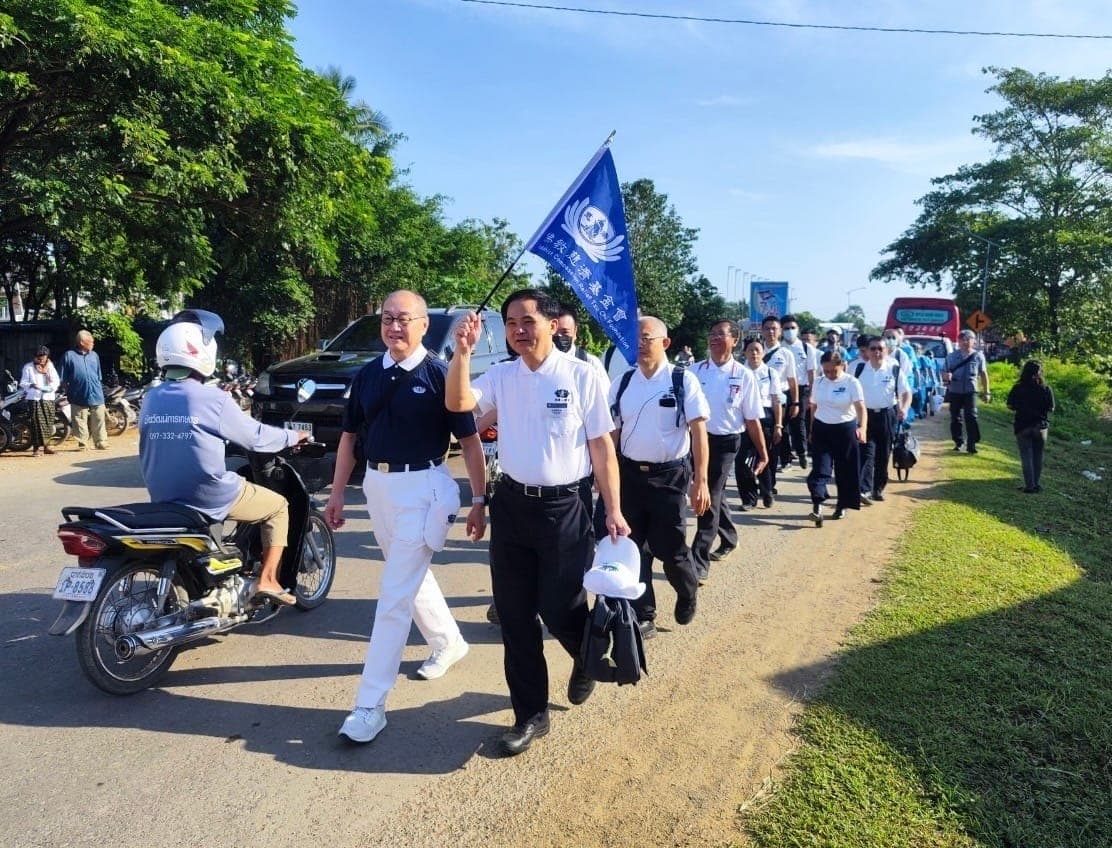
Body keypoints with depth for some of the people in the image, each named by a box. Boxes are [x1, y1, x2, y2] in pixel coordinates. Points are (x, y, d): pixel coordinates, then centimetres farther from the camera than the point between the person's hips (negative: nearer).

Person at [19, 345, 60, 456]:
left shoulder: (50, 366, 11)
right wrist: (31, 385, -20)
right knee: (36, 422, -9)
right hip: (34, 398, -3)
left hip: (48, 398, 3)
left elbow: (56, 381, 5)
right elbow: (23, 383, 0)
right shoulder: (28, 367, 4)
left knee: (48, 423, 4)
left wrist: (50, 388, -14)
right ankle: (36, 447, -10)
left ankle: (46, 445, 14)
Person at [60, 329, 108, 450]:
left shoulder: (94, 355, 12)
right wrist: (68, 392, 0)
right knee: (80, 422, 4)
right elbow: (64, 379, 3)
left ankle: (101, 442, 9)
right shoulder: (69, 356, 0)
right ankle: (82, 444, 13)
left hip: (96, 396, 3)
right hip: (79, 397, -3)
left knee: (99, 421, 3)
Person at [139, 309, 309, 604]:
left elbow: (149, 451, 15)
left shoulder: (150, 400, 2)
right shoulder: (213, 399, -16)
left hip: (164, 498, 7)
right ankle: (267, 580, 7)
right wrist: (293, 436, 11)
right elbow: (255, 437, -6)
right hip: (211, 496, -7)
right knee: (278, 507, 14)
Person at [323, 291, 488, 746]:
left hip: (422, 488, -6)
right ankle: (449, 642, 44)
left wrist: (479, 499, -9)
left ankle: (370, 703, 1)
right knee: (411, 575, 21)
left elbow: (470, 441, -8)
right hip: (377, 485, 7)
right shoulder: (366, 375, 6)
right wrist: (336, 494, 11)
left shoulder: (440, 374, -10)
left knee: (395, 594, -6)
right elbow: (350, 436, 13)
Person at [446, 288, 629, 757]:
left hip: (563, 507, -4)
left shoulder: (582, 375, -7)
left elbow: (601, 445, -5)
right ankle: (530, 714, 27)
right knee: (514, 614, 10)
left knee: (561, 608, 2)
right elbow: (457, 403, -11)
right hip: (511, 504, 4)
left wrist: (613, 510, -7)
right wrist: (462, 351, -23)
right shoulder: (502, 375, 3)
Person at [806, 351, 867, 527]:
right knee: (820, 468, -10)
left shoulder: (851, 382, -11)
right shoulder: (819, 382, 2)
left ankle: (842, 505, 23)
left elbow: (861, 407, -21)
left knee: (845, 470, 7)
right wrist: (812, 430, 15)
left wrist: (863, 427, -38)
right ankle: (817, 506, -20)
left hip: (845, 429, -2)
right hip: (821, 429, 2)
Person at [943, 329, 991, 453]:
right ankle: (958, 442, 18)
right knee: (955, 418, 7)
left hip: (970, 391, -2)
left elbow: (983, 374, 9)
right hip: (954, 391, 2)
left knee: (971, 417, -10)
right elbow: (944, 373, 7)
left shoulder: (978, 356, 3)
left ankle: (971, 443, -8)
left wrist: (986, 392, 9)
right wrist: (946, 376, -19)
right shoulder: (951, 356, 4)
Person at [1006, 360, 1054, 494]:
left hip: (1022, 426, -1)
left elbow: (1010, 406, -6)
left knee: (1026, 457, 4)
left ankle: (1030, 485, 3)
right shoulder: (1045, 389, -7)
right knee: (1038, 456, 13)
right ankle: (1036, 484, 19)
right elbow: (1051, 408, -3)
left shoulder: (1018, 388, -10)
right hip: (1040, 426, 2)